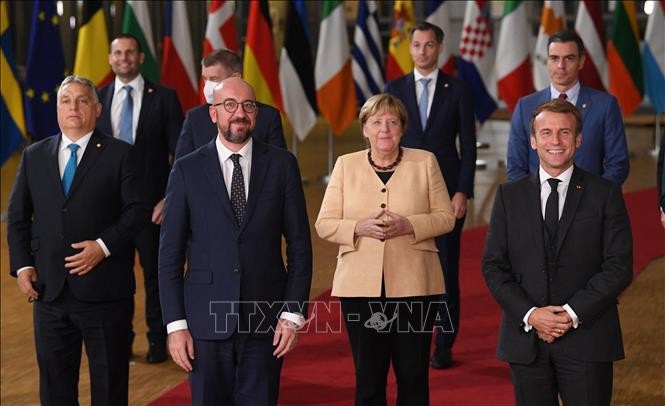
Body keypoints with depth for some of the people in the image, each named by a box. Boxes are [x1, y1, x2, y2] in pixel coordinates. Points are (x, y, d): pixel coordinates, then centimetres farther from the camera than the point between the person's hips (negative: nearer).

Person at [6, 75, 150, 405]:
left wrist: (104, 246, -17)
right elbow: (17, 216, 11)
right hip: (50, 291, 3)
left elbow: (138, 209, -6)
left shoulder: (118, 154, -1)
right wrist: (21, 265, 0)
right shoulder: (34, 156, 9)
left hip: (103, 289, -3)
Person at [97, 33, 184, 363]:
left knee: (155, 272, 7)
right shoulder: (98, 99, 6)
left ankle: (157, 340, 20)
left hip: (152, 202, -2)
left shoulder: (164, 98, -2)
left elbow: (180, 153, -3)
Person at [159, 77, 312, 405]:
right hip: (206, 319, 0)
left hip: (265, 317, 0)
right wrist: (175, 324, -5)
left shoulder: (281, 165, 3)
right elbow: (170, 253, 1)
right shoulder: (187, 170, 1)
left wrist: (294, 313, -2)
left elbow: (299, 245, 4)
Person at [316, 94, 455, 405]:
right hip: (361, 286, 1)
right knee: (368, 377, 4)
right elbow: (324, 224, 5)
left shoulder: (425, 162, 6)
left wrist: (408, 225, -13)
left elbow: (446, 217, 4)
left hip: (414, 285, 0)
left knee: (413, 376, 4)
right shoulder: (346, 165, 8)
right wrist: (360, 227, -14)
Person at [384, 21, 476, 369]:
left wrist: (463, 192, -8)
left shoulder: (457, 90, 3)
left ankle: (444, 346, 9)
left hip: (447, 193, -1)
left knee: (446, 271, 2)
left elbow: (468, 146, 1)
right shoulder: (394, 89, 6)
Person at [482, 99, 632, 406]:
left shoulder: (605, 194, 3)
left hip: (587, 337, -2)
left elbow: (619, 266, -3)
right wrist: (529, 314, -10)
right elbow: (494, 266, 4)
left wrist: (573, 313, -12)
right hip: (526, 339, 2)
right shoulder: (509, 196, 8)